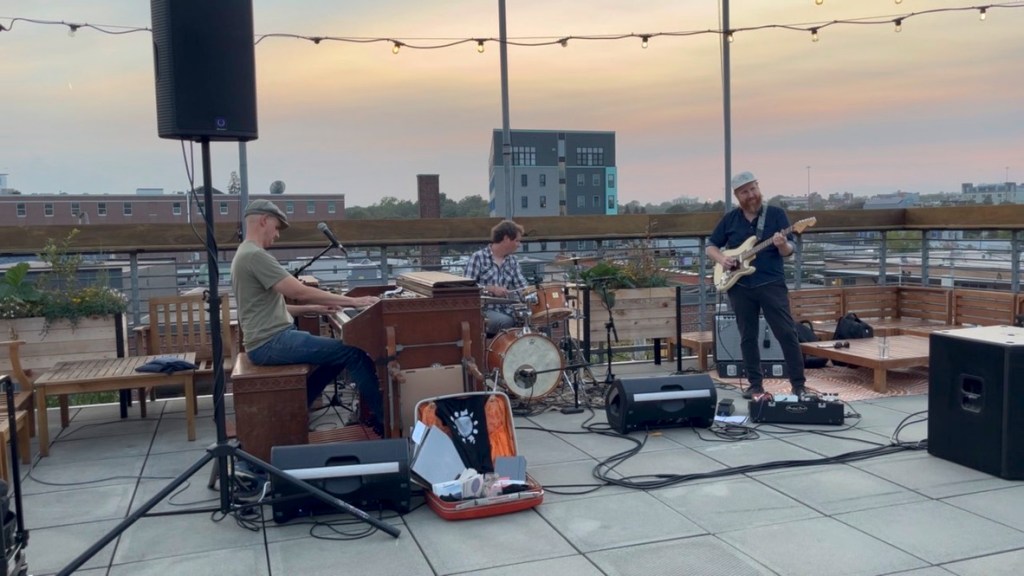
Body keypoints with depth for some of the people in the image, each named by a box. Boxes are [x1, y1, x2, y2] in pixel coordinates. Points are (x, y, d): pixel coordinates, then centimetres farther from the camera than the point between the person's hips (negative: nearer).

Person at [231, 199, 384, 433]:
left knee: (341, 350, 17)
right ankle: (385, 420, -5)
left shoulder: (248, 254, 19)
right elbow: (299, 292, -22)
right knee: (353, 352, -15)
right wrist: (352, 301, -17)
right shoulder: (255, 255, -16)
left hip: (273, 337, 11)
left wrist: (314, 308, 13)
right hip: (270, 343, -11)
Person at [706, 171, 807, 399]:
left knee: (787, 333, -5)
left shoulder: (776, 213, 1)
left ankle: (798, 384, 3)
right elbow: (710, 246, 14)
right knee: (748, 337, 8)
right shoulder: (729, 218, 8)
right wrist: (722, 259, -6)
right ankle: (755, 384, 18)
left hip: (772, 283, -2)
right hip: (739, 286, 3)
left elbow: (790, 250, -2)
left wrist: (782, 245, -25)